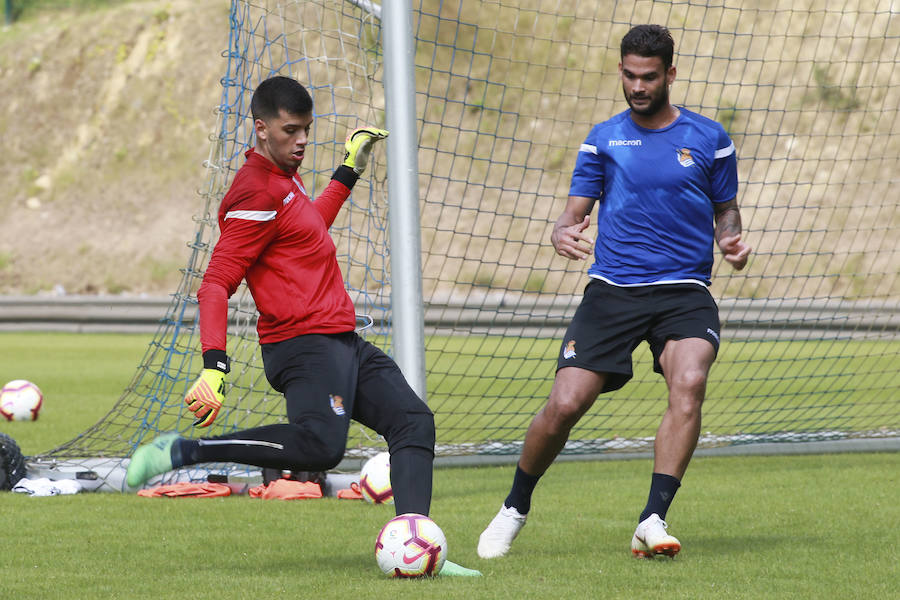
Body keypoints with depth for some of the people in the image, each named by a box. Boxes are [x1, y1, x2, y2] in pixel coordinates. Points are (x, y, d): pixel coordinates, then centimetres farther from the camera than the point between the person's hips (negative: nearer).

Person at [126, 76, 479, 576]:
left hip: (343, 342, 10)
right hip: (304, 343, -10)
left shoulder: (284, 178, 18)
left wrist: (348, 174, 41)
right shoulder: (257, 192, -13)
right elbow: (216, 285, -19)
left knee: (414, 422, 2)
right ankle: (183, 451, -23)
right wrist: (215, 365, -30)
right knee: (321, 445, -32)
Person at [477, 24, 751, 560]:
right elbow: (575, 213, 10)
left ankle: (653, 520, -29)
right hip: (613, 289, 1)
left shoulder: (708, 138, 9)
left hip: (684, 291, -1)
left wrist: (731, 240, -4)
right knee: (565, 404, -11)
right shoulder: (603, 139, 11)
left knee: (689, 381, -30)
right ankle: (515, 509, 14)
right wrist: (565, 234, -15)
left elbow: (726, 210, 19)